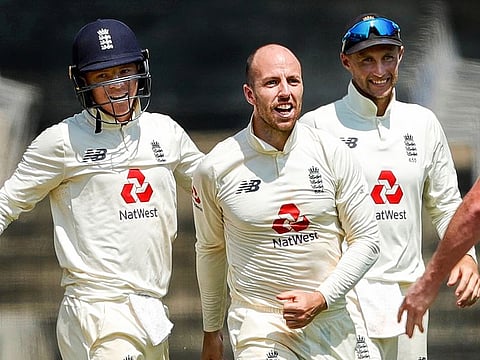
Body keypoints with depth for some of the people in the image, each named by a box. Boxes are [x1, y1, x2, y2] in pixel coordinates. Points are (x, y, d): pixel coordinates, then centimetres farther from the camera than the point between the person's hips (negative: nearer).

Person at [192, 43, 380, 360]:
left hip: (330, 321, 2)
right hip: (258, 325, -2)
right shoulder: (215, 169, -4)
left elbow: (366, 241, 2)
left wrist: (321, 298, -11)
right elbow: (211, 248, 11)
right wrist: (211, 330, 18)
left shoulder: (332, 153, -2)